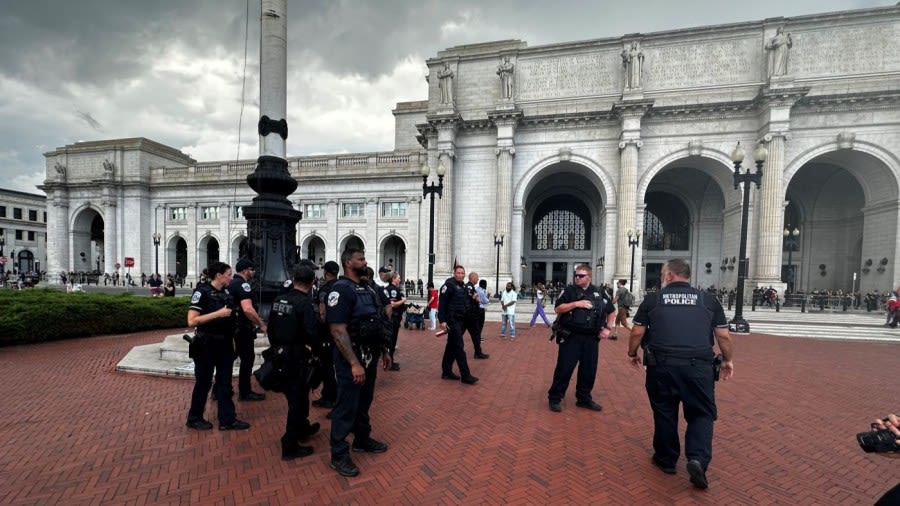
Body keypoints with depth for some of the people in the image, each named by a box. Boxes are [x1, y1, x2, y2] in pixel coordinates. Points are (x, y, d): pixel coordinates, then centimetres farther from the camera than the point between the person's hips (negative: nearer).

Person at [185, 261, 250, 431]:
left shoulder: (226, 292, 6)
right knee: (203, 382, 10)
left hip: (225, 344, 6)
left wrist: (232, 341, 17)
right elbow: (191, 321, -21)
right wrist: (218, 314, -25)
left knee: (225, 382, 10)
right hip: (207, 345, -6)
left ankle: (227, 420, 18)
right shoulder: (202, 292, -14)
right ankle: (194, 418, 30)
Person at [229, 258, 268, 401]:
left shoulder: (231, 283, 12)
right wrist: (261, 324, -22)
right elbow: (247, 309, -31)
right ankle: (245, 392, 11)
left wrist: (256, 319, 23)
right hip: (241, 329, -9)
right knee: (247, 358, 2)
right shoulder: (243, 284, -18)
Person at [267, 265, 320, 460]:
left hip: (281, 354, 8)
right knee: (297, 398, 5)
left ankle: (302, 427, 43)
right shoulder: (305, 303, -21)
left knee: (295, 394, 24)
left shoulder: (278, 300, 3)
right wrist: (314, 350, -8)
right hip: (298, 356, -8)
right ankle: (290, 446, 14)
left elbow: (270, 327, 10)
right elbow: (312, 333, -27)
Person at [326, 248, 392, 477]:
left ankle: (362, 439, 40)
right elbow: (338, 330, -24)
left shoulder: (367, 288, 9)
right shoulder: (341, 289, -18)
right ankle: (339, 454, 21)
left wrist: (384, 351, 15)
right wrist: (354, 363, -28)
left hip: (369, 355, 8)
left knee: (364, 401, 21)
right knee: (347, 405, 5)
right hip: (351, 358, -8)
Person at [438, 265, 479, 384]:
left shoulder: (463, 286, 15)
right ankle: (465, 375, -1)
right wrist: (442, 320, -20)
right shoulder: (449, 284, -11)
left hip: (460, 321, 9)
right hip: (452, 320, -9)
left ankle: (446, 372, 23)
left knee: (451, 346, 14)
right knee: (460, 347, -6)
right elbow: (442, 303, -16)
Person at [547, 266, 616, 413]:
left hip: (591, 339, 3)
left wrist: (607, 328, 7)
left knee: (589, 370, 11)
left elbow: (612, 311, 19)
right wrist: (576, 303, -19)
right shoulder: (569, 290, -1)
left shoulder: (599, 293, 7)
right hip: (571, 337, -3)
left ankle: (584, 398, 29)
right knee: (564, 368, -1)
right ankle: (555, 398, 11)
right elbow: (558, 309, -9)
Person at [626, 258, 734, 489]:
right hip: (698, 366, 1)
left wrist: (632, 353, 19)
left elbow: (637, 332, 3)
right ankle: (698, 459, -3)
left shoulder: (653, 299, 2)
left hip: (662, 365, 0)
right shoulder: (709, 300, 6)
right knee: (702, 413, 14)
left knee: (664, 413, 14)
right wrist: (728, 360, 24)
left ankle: (666, 460, 27)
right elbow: (723, 336, 8)